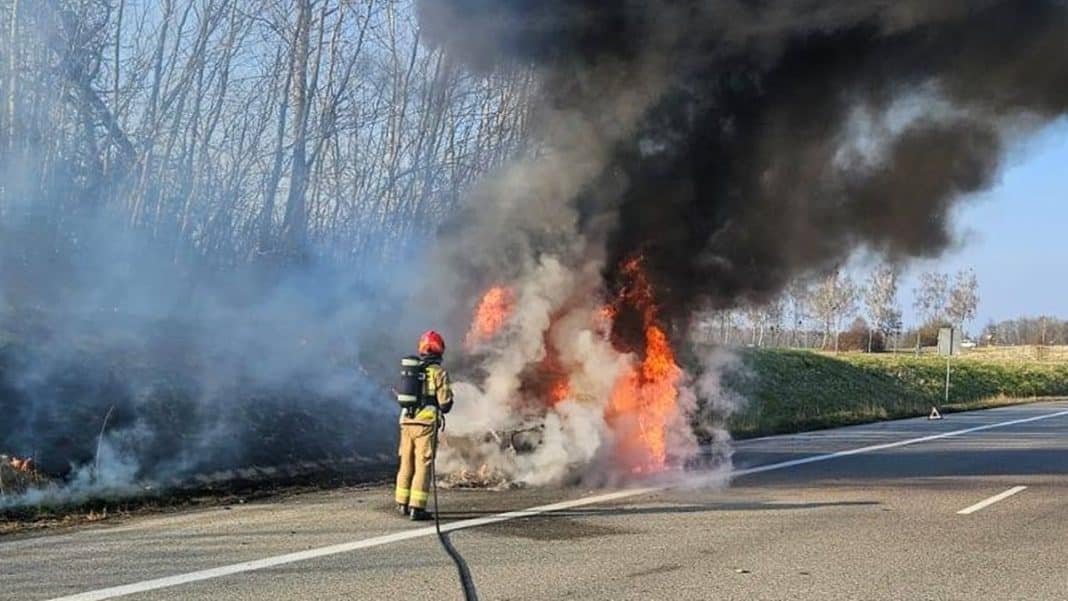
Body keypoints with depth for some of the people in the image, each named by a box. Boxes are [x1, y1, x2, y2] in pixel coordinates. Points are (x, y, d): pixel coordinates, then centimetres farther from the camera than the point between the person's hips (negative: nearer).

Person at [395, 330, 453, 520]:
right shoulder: (438, 372, -7)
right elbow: (445, 403, -8)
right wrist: (446, 403, 14)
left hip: (406, 421, 5)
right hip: (426, 423, -5)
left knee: (406, 462, 16)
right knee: (423, 464, -2)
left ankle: (402, 504, 25)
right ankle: (416, 507, -6)